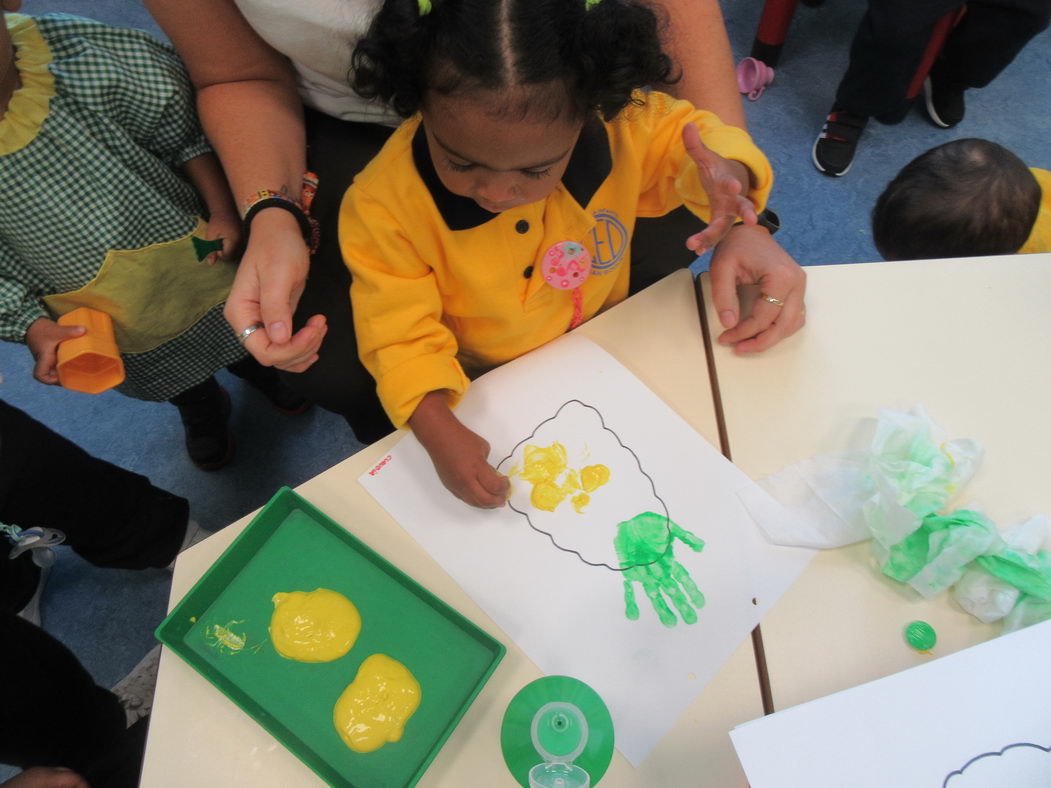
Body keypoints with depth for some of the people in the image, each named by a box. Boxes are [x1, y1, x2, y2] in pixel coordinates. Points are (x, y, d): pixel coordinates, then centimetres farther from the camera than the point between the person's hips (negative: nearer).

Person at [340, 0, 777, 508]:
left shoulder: (618, 126, -24)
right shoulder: (384, 205, -30)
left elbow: (685, 136, -6)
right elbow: (401, 335, -23)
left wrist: (726, 175, -30)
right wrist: (439, 433, -37)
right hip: (481, 387, -5)